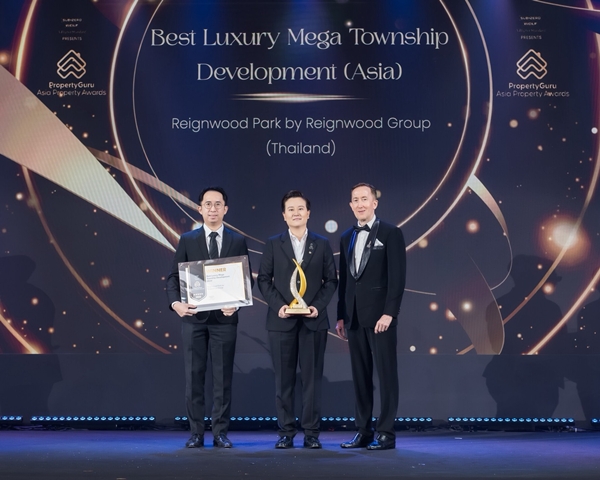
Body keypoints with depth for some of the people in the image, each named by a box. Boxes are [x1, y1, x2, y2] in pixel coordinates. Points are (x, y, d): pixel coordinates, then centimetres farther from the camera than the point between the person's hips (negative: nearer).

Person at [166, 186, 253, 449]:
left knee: (223, 377, 3)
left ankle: (221, 433, 12)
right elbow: (174, 277, 2)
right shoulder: (187, 240, 5)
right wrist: (176, 302, -16)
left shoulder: (238, 241, 6)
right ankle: (196, 433, 12)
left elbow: (246, 279, 4)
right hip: (193, 317, 0)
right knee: (194, 377, 3)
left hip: (224, 317, 0)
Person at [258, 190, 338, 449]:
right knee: (283, 379, 3)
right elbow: (264, 279, 4)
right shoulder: (273, 244, 5)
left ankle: (311, 433, 9)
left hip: (313, 320, 0)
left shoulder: (322, 244, 7)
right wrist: (278, 305, -10)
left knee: (312, 377, 2)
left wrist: (319, 305, -9)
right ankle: (286, 433, 11)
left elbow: (331, 280, 5)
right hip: (282, 320, 0)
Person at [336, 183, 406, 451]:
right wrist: (341, 315, 11)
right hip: (354, 317, 6)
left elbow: (397, 277, -10)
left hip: (380, 315, -6)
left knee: (386, 373, -1)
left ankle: (386, 433, 4)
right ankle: (363, 431, 14)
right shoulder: (347, 237, 15)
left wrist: (389, 313, -17)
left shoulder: (391, 233, -3)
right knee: (360, 375, 8)